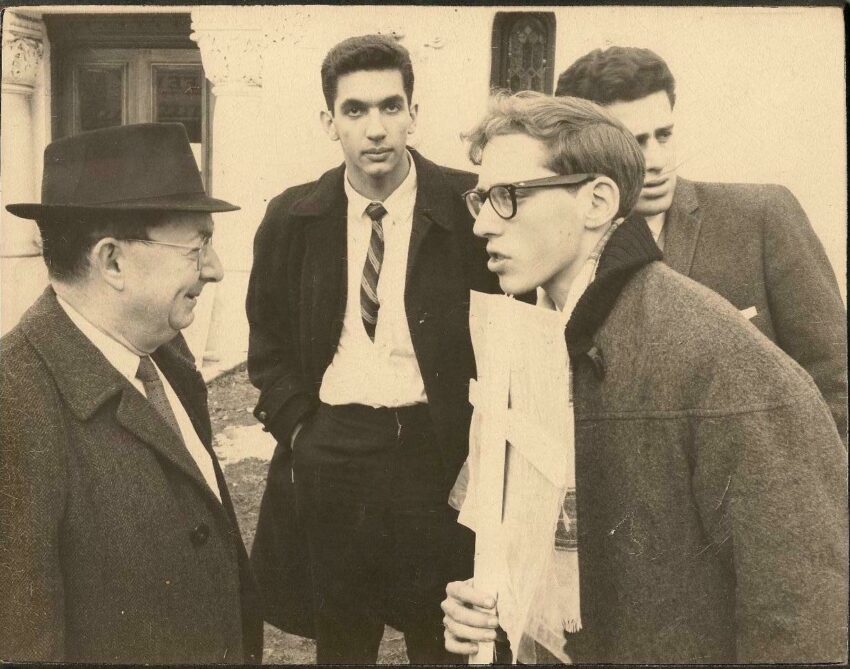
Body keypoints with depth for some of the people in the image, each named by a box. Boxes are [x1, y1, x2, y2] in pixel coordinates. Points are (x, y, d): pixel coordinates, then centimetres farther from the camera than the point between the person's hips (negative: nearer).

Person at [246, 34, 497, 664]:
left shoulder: (471, 207, -7)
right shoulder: (292, 218, 2)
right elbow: (269, 344, 13)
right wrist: (298, 430, 1)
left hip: (438, 451, -2)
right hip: (328, 455, 2)